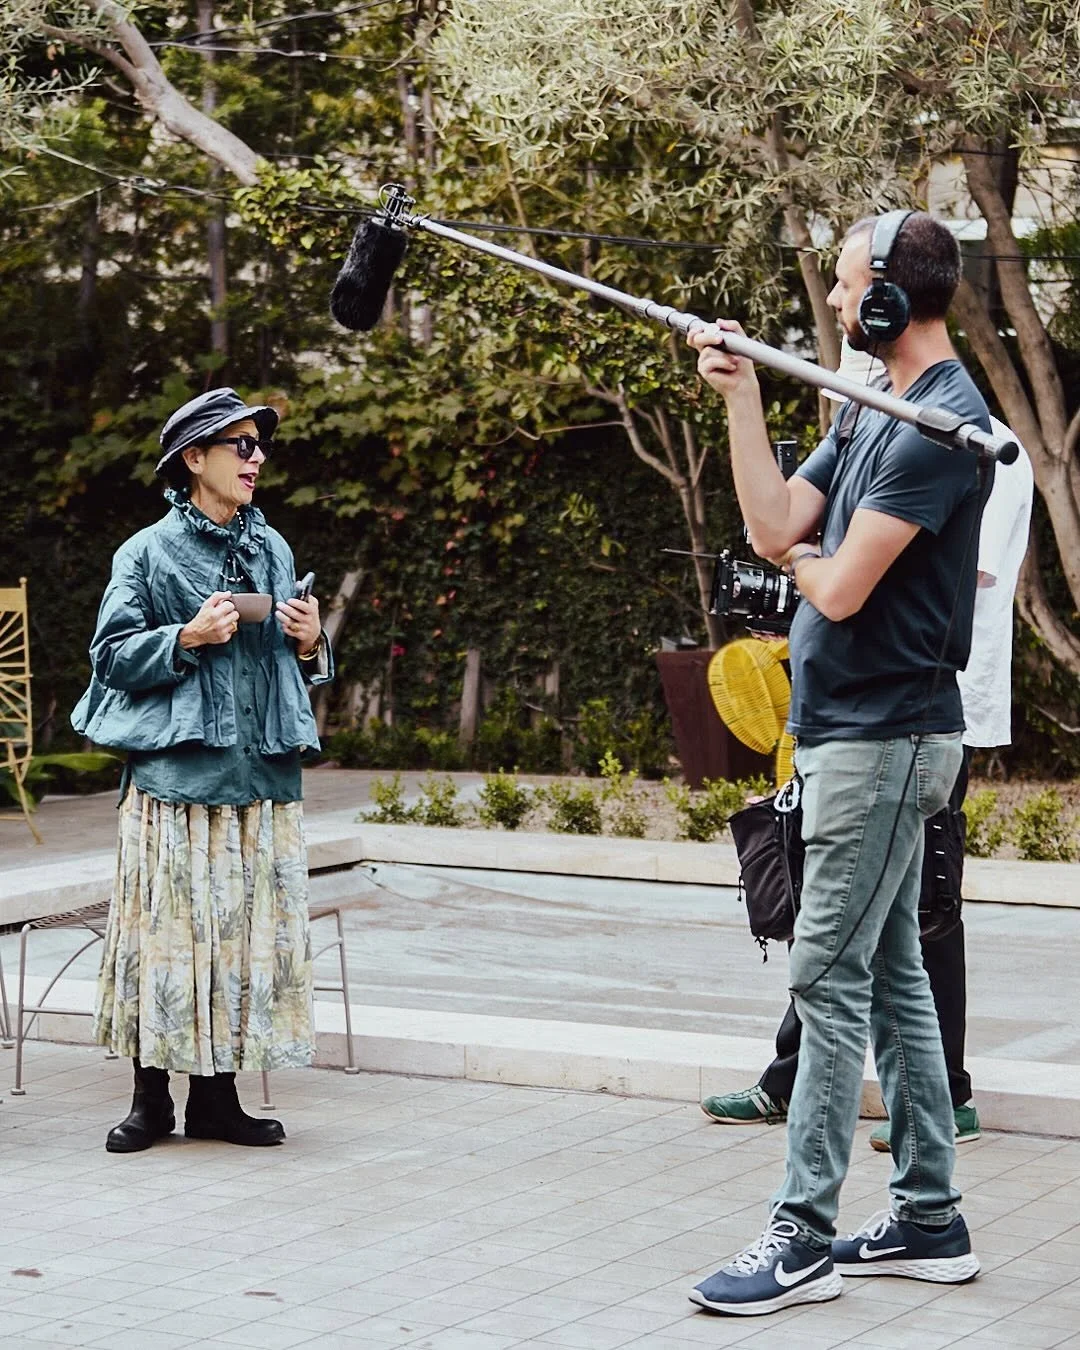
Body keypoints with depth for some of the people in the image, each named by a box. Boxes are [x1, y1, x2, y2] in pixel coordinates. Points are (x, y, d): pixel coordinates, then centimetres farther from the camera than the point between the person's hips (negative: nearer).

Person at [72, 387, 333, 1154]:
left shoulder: (272, 549, 13)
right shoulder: (150, 552, -1)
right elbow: (113, 655, -3)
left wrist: (310, 645, 0)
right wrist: (188, 638, -16)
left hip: (263, 773, 5)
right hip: (176, 771, -5)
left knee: (248, 928, 5)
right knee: (168, 926, -3)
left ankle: (217, 1097, 13)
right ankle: (153, 1097, 7)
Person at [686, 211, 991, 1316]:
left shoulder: (943, 424, -17)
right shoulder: (878, 413, 15)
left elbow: (839, 587, -20)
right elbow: (774, 528, 8)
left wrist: (802, 556, 3)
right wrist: (740, 394, 3)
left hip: (882, 738, -10)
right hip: (854, 732, 10)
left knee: (831, 979, -9)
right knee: (889, 976, 13)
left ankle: (802, 1239, -6)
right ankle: (929, 1221, 20)